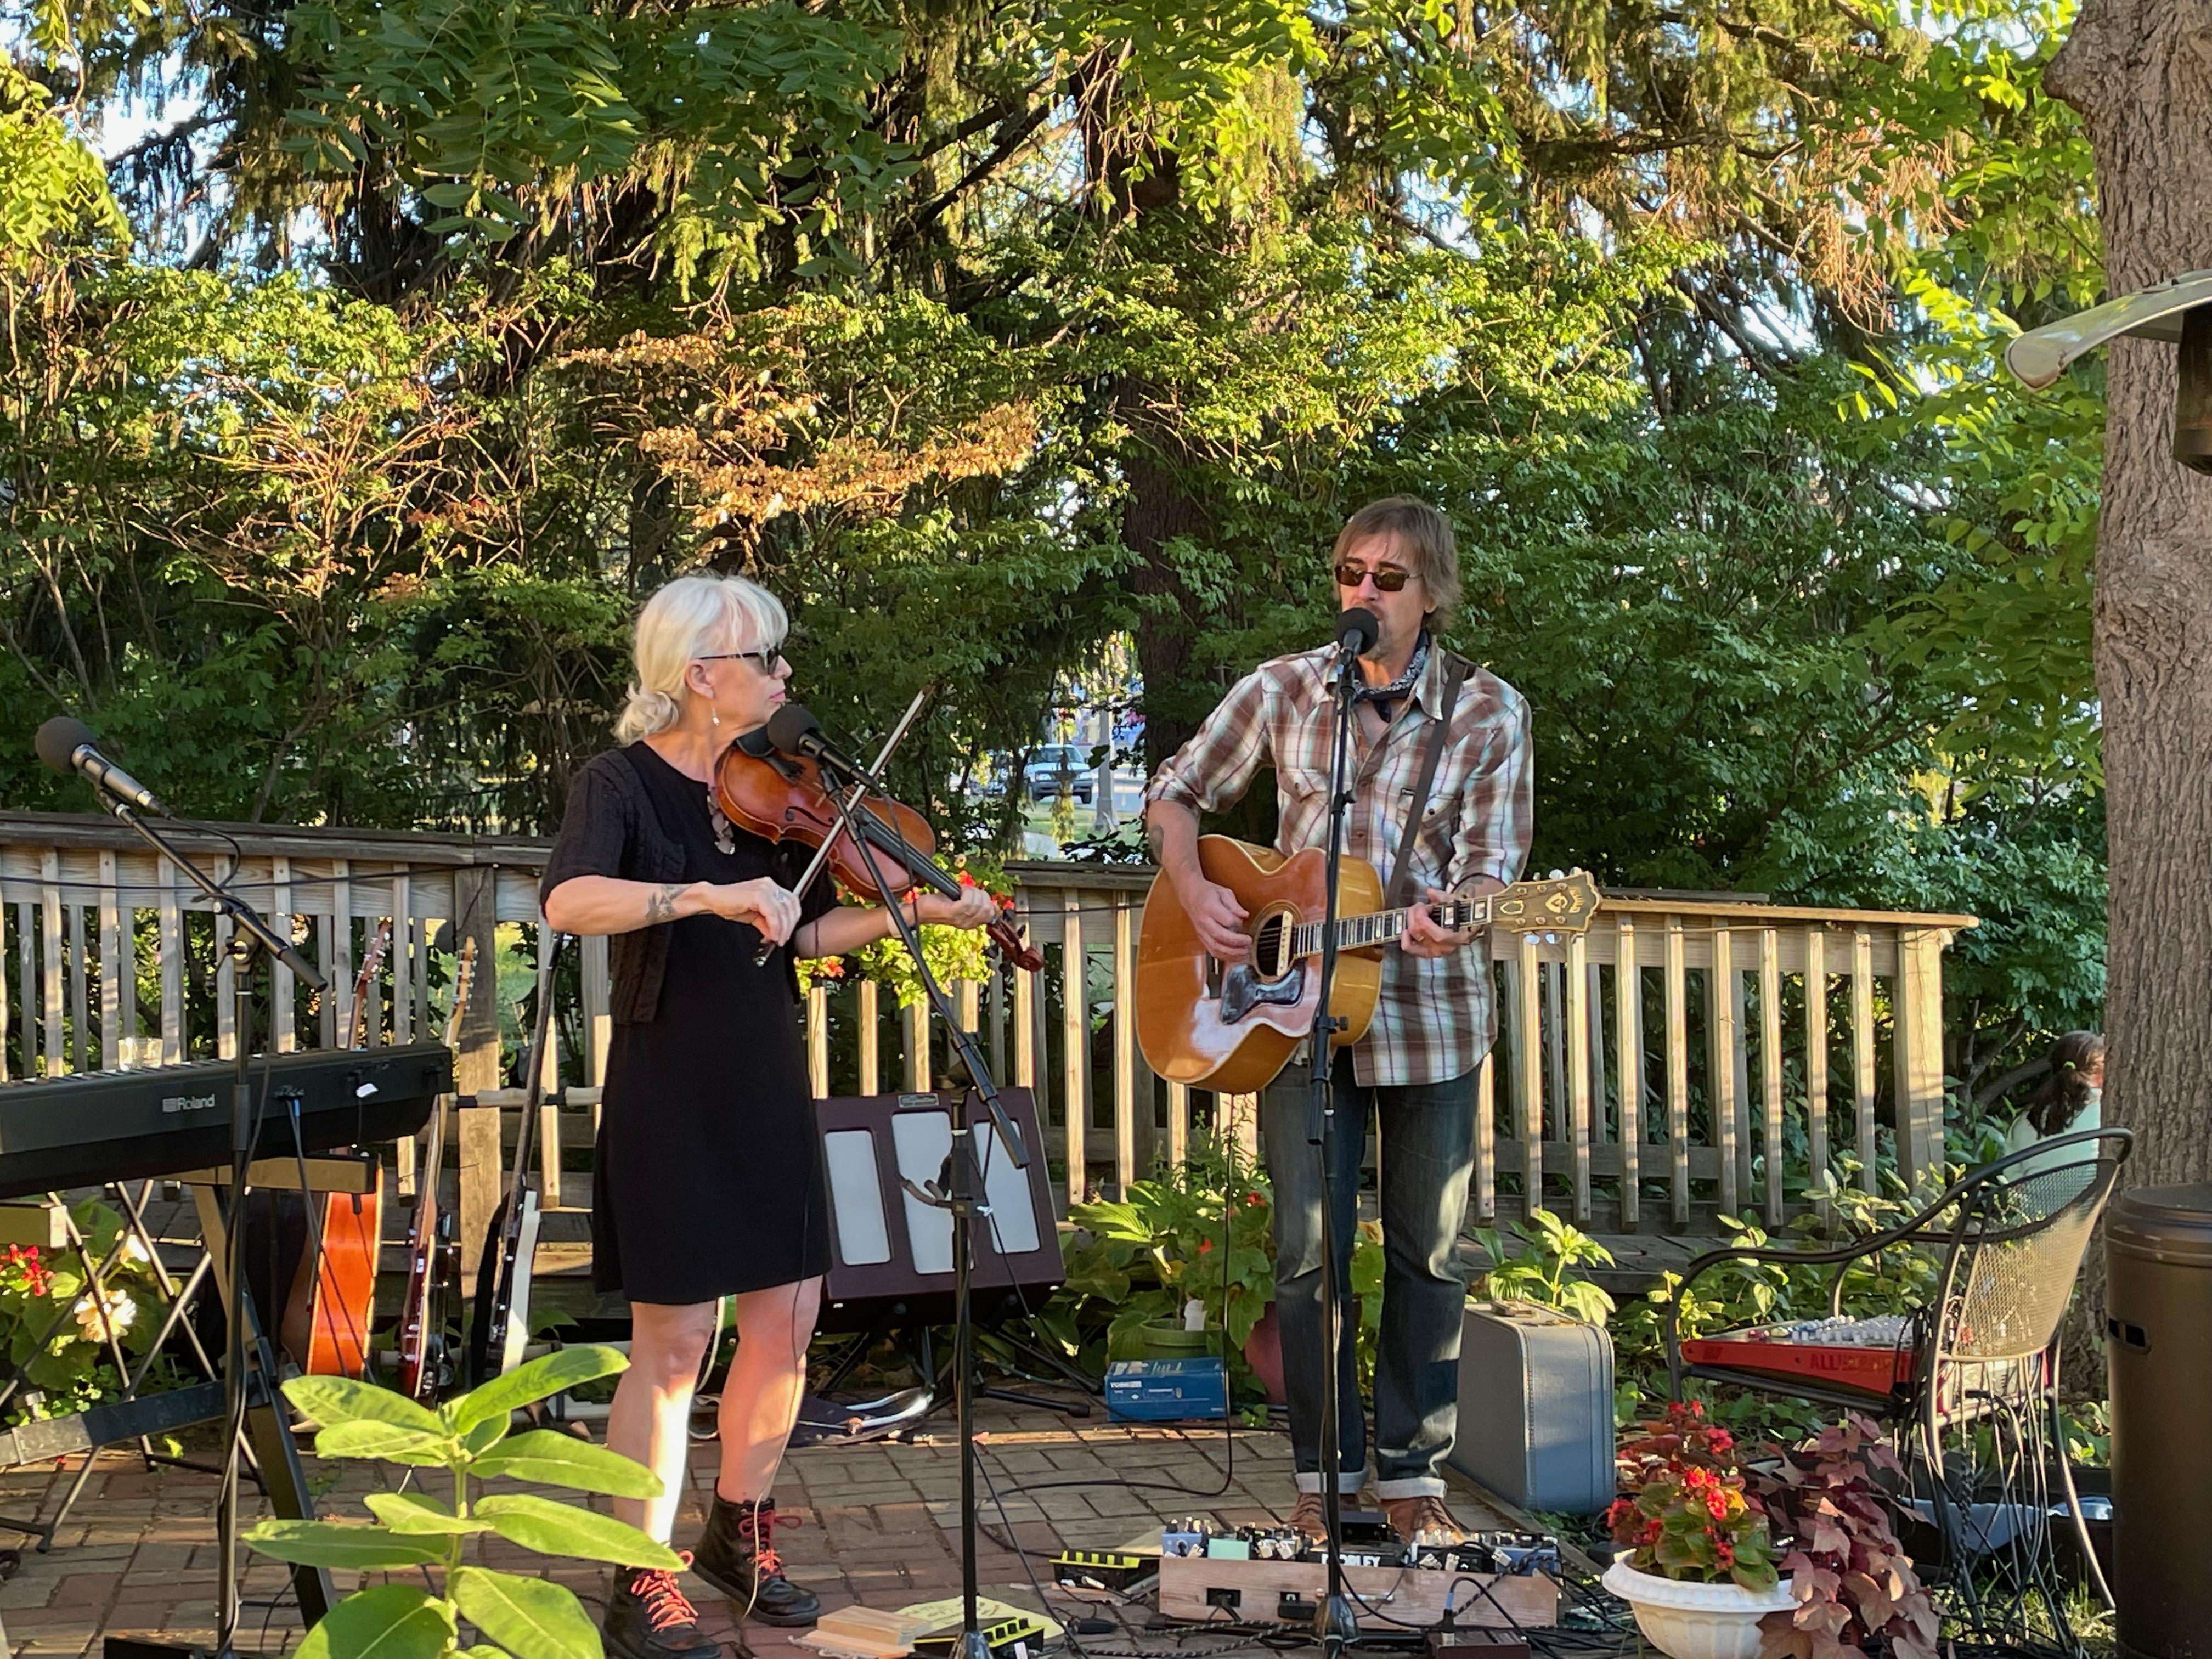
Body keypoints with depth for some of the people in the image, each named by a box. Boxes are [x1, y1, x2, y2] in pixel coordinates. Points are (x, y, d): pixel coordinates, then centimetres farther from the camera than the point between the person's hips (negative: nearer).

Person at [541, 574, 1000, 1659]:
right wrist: (705, 896, -38)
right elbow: (568, 902, -28)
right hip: (671, 1091, -6)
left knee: (785, 1318, 10)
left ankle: (739, 1534, 29)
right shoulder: (622, 783, -10)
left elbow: (808, 933, 9)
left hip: (767, 1086, 6)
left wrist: (915, 909, -4)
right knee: (675, 1339, -3)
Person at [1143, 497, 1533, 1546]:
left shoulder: (1488, 713, -4)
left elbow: (1491, 863, -9)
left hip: (1429, 1011, -1)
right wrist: (1194, 891, -8)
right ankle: (1325, 1472, 15)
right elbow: (1176, 794, 10)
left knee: (1427, 1252, 7)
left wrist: (1452, 914, -32)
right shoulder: (1282, 691, 1)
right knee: (1308, 1250, 1)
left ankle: (1412, 1473, 20)